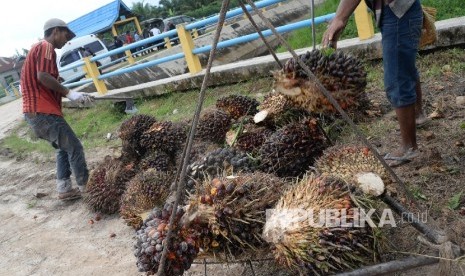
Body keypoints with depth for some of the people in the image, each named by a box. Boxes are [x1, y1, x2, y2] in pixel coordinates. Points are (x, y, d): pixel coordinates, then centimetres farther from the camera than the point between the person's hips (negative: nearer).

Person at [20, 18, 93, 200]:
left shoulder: (39, 47, 24)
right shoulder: (46, 46, -6)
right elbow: (43, 76, -21)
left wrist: (66, 95, 14)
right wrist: (68, 93, -15)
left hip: (35, 111, 10)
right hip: (42, 111, -10)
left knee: (64, 148, 17)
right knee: (74, 148, -5)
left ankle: (64, 190, 18)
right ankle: (86, 188, 2)